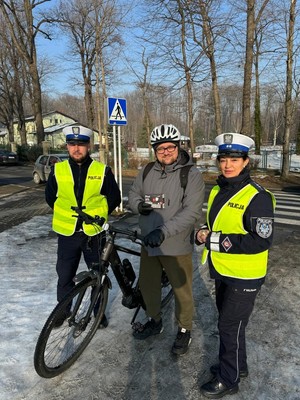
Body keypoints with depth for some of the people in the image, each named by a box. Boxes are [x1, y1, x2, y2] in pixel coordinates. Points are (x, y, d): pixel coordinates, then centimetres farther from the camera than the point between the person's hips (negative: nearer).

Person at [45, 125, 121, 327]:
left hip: (94, 232, -1)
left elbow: (114, 198, 3)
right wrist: (67, 214, 10)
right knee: (65, 275, 13)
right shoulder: (58, 170, -1)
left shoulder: (102, 170, -6)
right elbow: (50, 196, 13)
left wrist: (97, 215, 1)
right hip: (67, 233, 1)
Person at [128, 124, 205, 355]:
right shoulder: (147, 172, 3)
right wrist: (139, 205, -12)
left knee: (182, 291, 10)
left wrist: (163, 231, -32)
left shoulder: (191, 175, -14)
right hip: (149, 243, 6)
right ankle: (154, 321, 46)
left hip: (177, 246, -5)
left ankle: (185, 330, 36)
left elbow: (192, 212, -23)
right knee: (148, 285, 21)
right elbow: (133, 194, 13)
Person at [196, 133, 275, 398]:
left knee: (230, 326, 5)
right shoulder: (217, 191, 5)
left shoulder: (257, 197, -20)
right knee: (228, 321, 22)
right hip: (222, 272, 8)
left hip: (244, 276, -8)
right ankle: (237, 365, 45)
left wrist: (221, 241, -26)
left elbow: (262, 241, -23)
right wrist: (204, 233, -4)